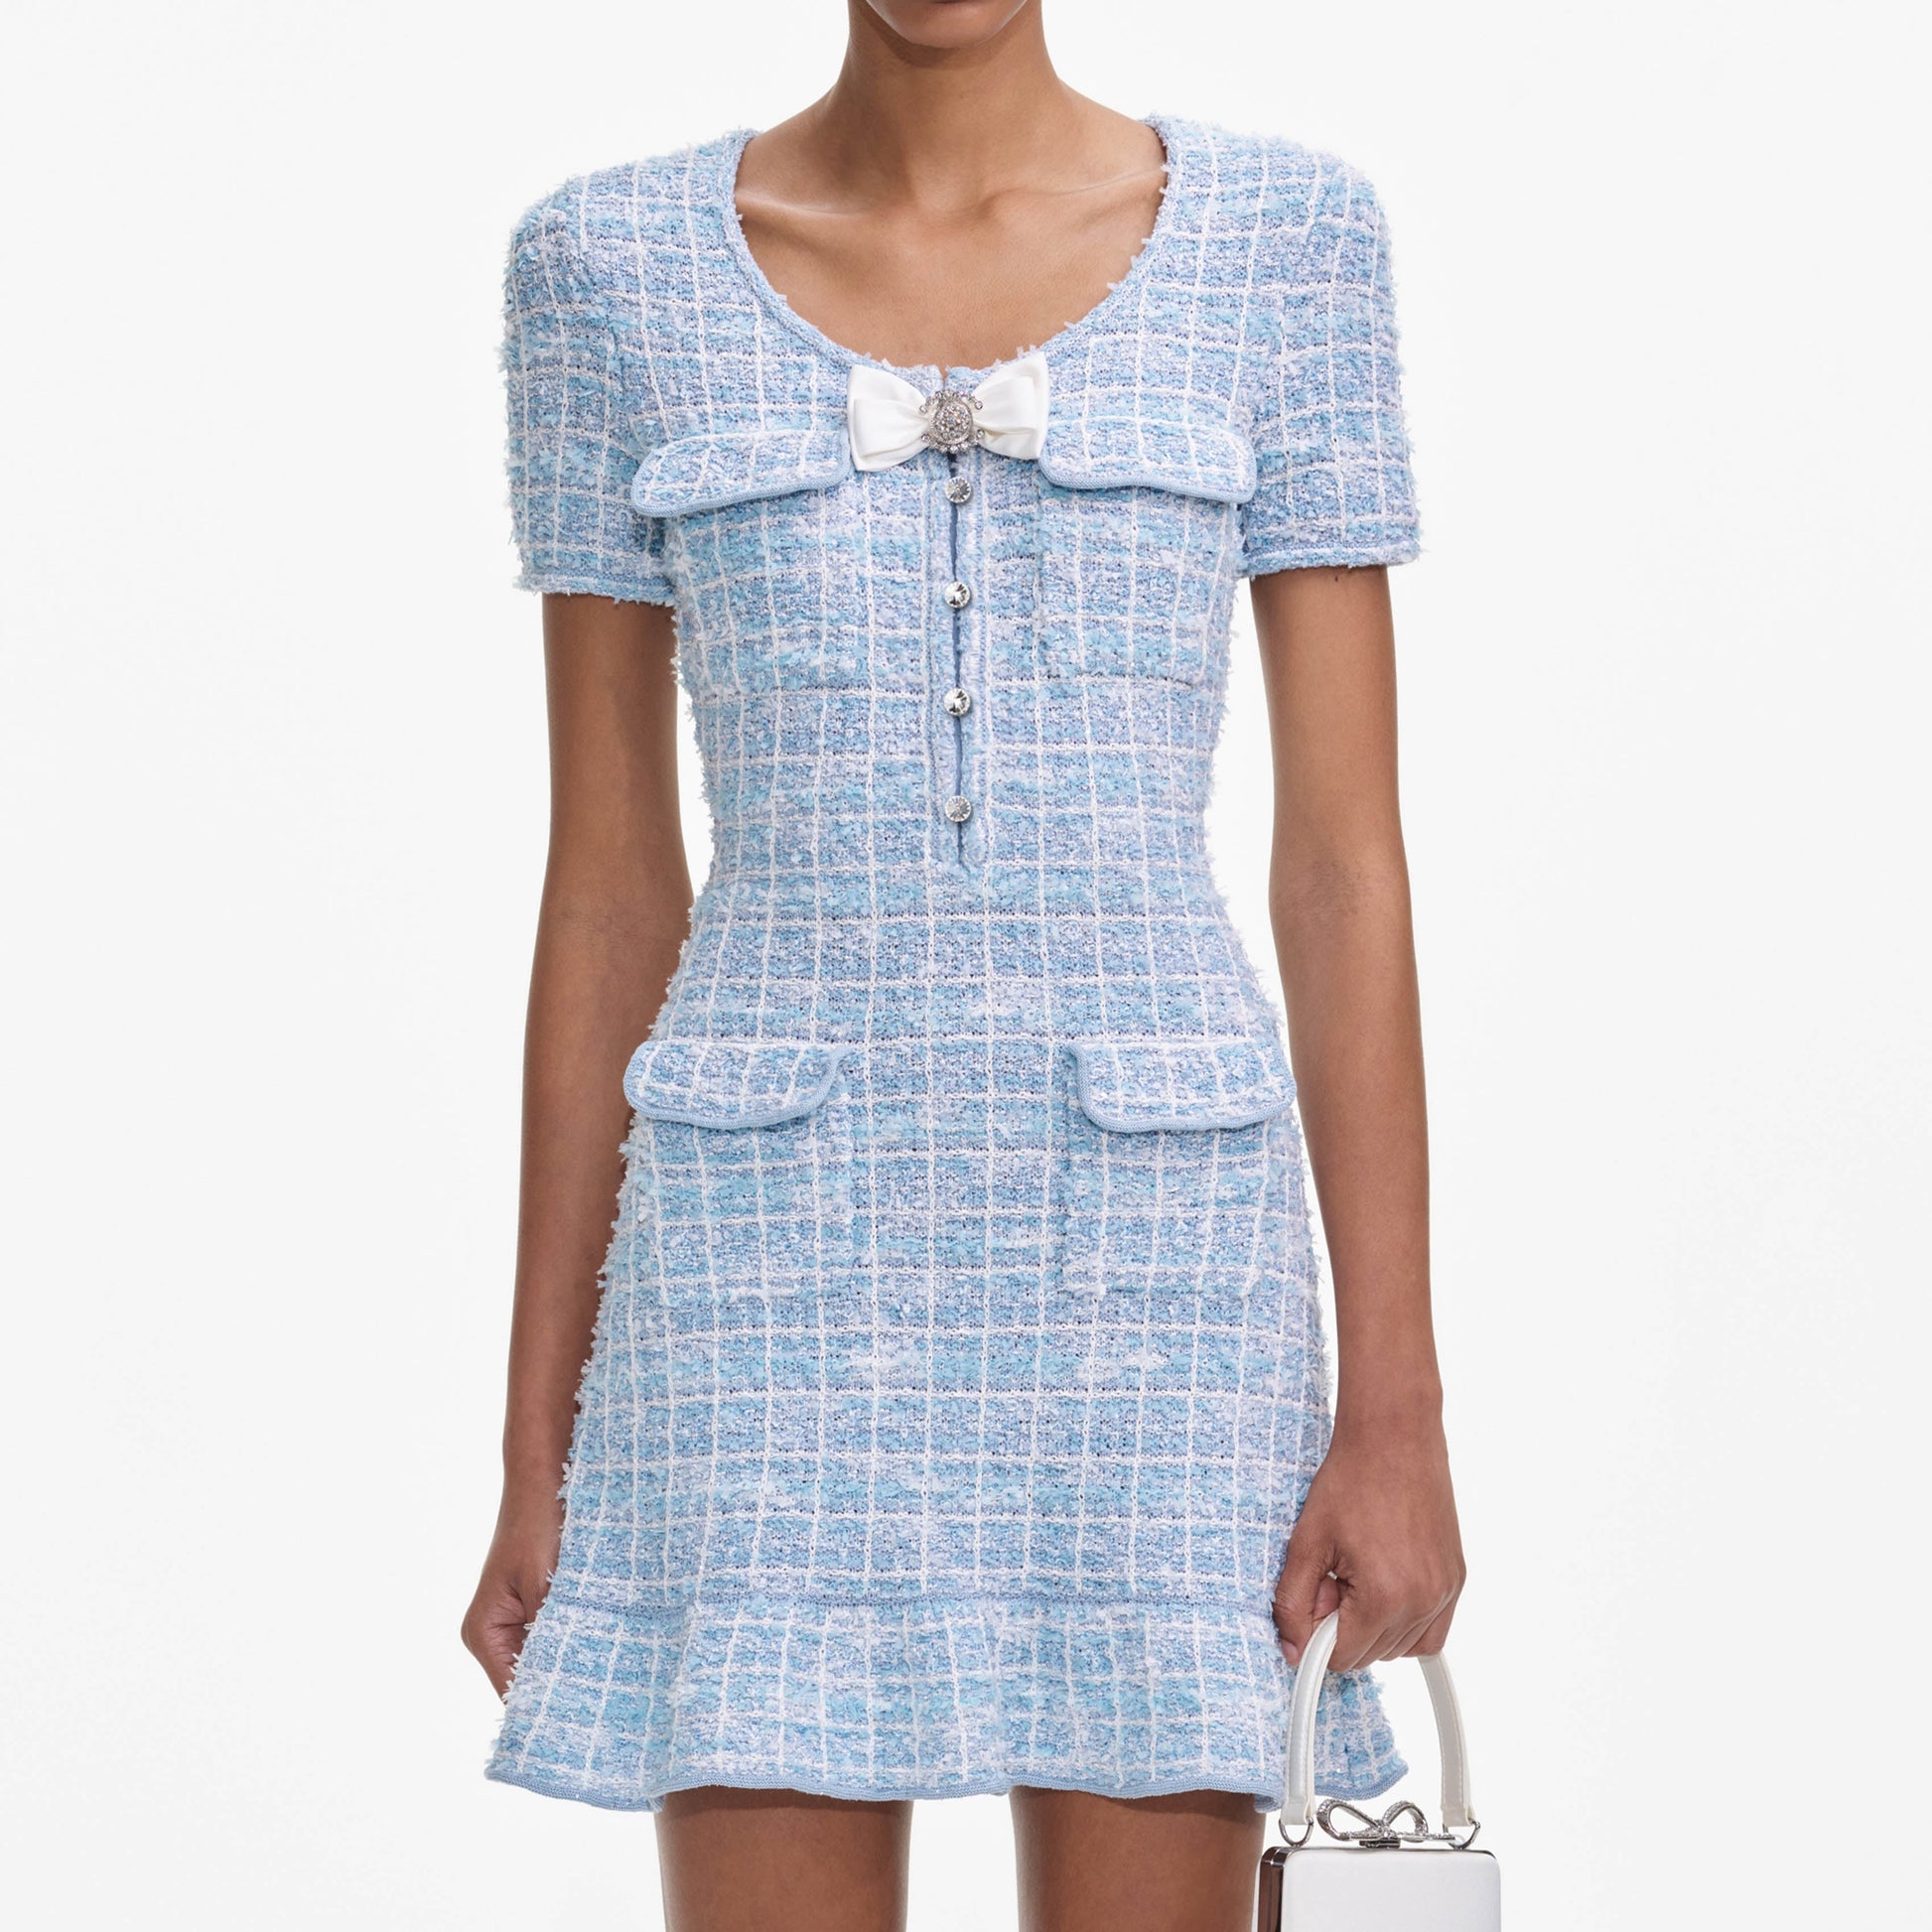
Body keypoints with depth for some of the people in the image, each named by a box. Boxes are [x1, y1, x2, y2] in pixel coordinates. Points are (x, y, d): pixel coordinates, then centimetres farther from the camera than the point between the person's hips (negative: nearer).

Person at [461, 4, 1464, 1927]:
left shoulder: (1281, 233, 2)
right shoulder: (613, 261, 4)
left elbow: (1348, 855, 0)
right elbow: (606, 883, 6)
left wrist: (1398, 1403, -5)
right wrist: (539, 1453, 5)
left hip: (1156, 1253, 0)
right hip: (784, 1262, 0)